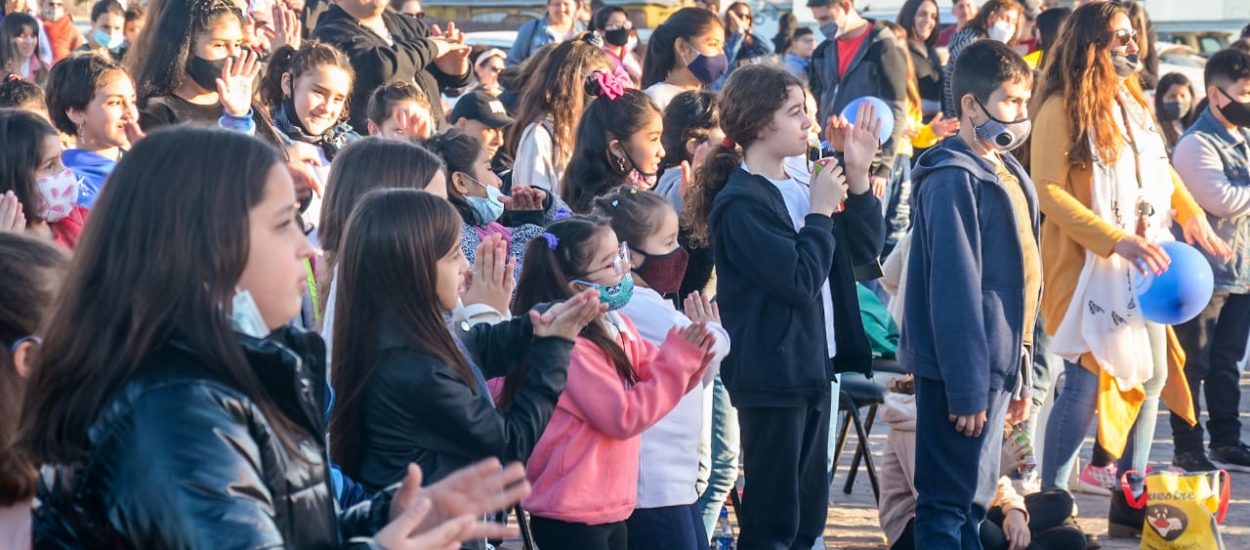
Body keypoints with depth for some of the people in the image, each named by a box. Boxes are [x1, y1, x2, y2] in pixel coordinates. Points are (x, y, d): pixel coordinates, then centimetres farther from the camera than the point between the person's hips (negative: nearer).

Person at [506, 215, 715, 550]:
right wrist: (677, 361, -20)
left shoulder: (618, 326, 6)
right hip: (570, 516, -9)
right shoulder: (568, 346, -21)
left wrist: (689, 359, -11)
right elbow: (624, 417, -21)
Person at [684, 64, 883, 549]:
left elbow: (863, 254, 12)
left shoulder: (799, 187, 10)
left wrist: (858, 180, 1)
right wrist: (820, 213, -11)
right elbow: (801, 282, -21)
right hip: (773, 374, -8)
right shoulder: (741, 203, -16)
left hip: (814, 365, 9)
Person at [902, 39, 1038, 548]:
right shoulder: (954, 179, -15)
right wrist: (967, 388, -22)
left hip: (998, 364, 9)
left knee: (975, 499, 15)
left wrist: (1017, 375, 17)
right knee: (949, 503, -2)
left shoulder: (1007, 173, 13)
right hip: (963, 368, -9)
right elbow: (955, 289, -20)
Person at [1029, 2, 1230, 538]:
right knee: (1087, 383, -6)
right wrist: (1117, 240, -26)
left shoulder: (1133, 103, 10)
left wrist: (1191, 214, 4)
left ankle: (1130, 506, 22)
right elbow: (1049, 191, -19)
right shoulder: (1061, 110, -14)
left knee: (1151, 379, 11)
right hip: (1090, 267, -8)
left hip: (1144, 267, 8)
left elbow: (1160, 170, 20)